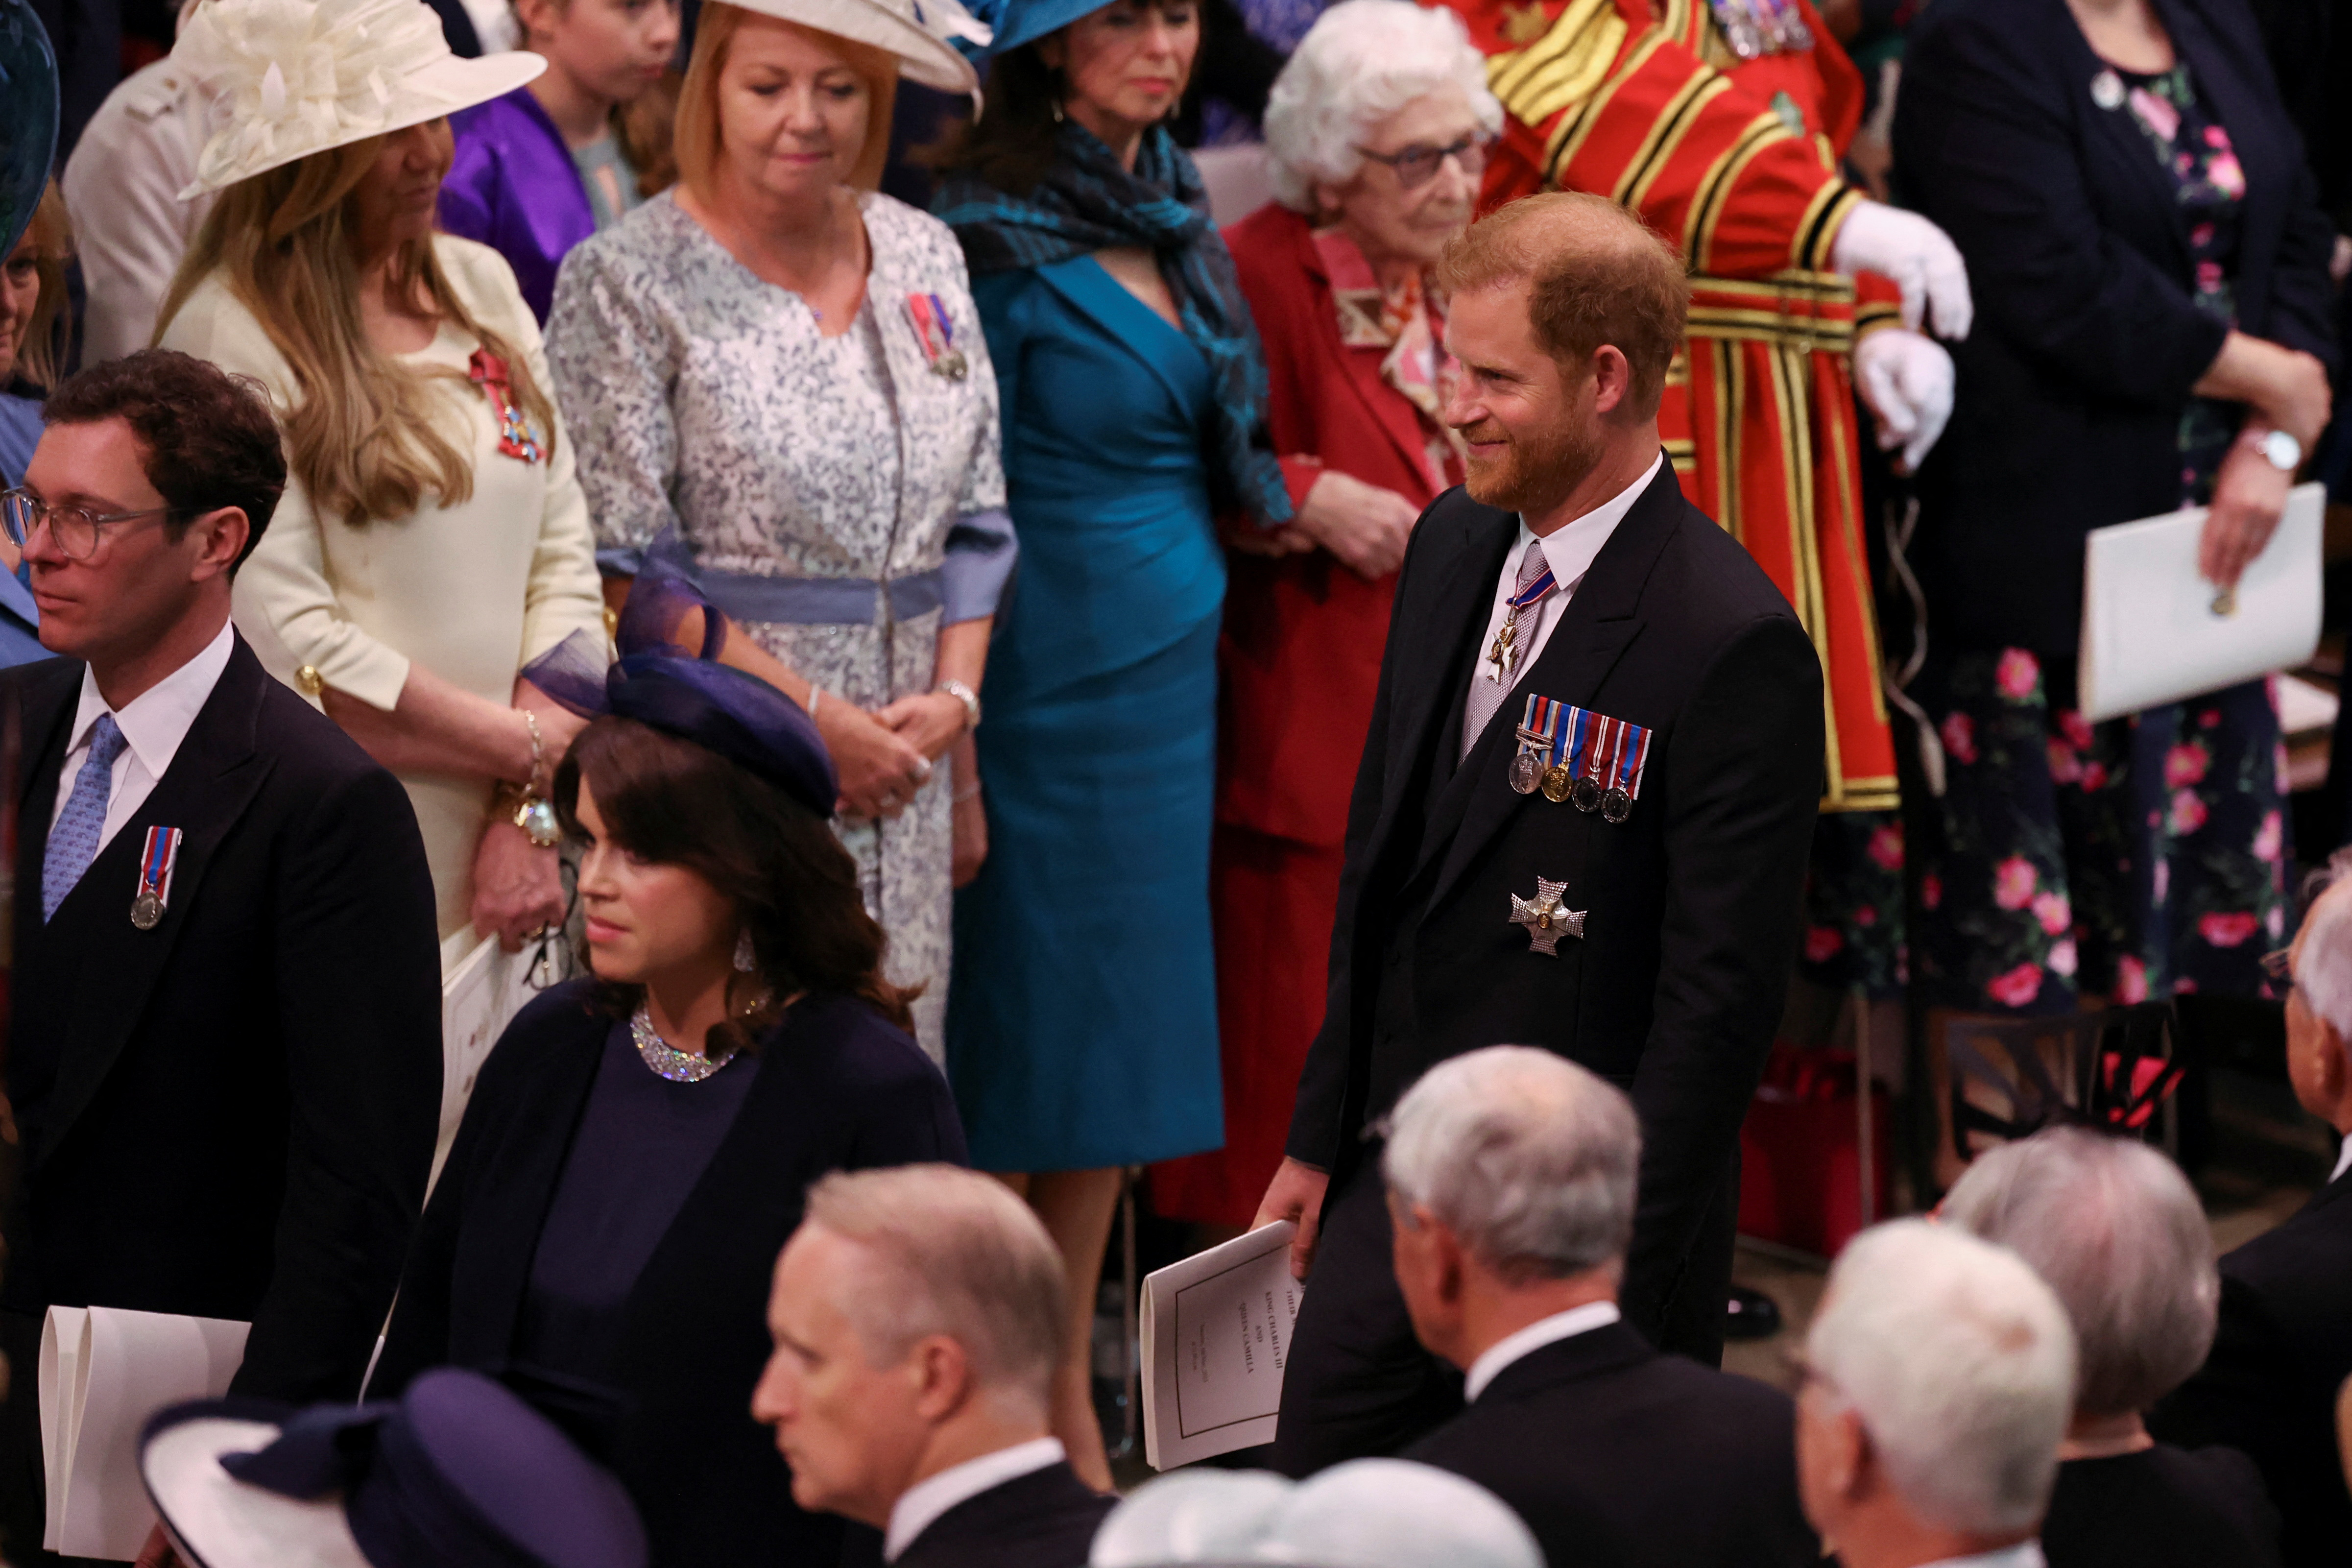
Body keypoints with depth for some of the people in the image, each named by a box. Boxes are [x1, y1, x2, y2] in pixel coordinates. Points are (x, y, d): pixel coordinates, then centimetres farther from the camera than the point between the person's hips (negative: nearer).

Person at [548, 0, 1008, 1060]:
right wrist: (811, 716, -13)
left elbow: (976, 521, 15)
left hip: (898, 767, 5)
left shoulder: (926, 259, 11)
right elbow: (621, 567, -11)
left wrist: (954, 695, 0)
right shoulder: (627, 282, -6)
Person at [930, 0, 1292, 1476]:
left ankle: (1066, 1410, 21)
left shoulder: (1173, 212, 11)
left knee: (1123, 1029, 12)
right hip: (1056, 673, -8)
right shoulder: (995, 238, -13)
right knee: (1026, 1030, -1)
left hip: (1173, 672, 8)